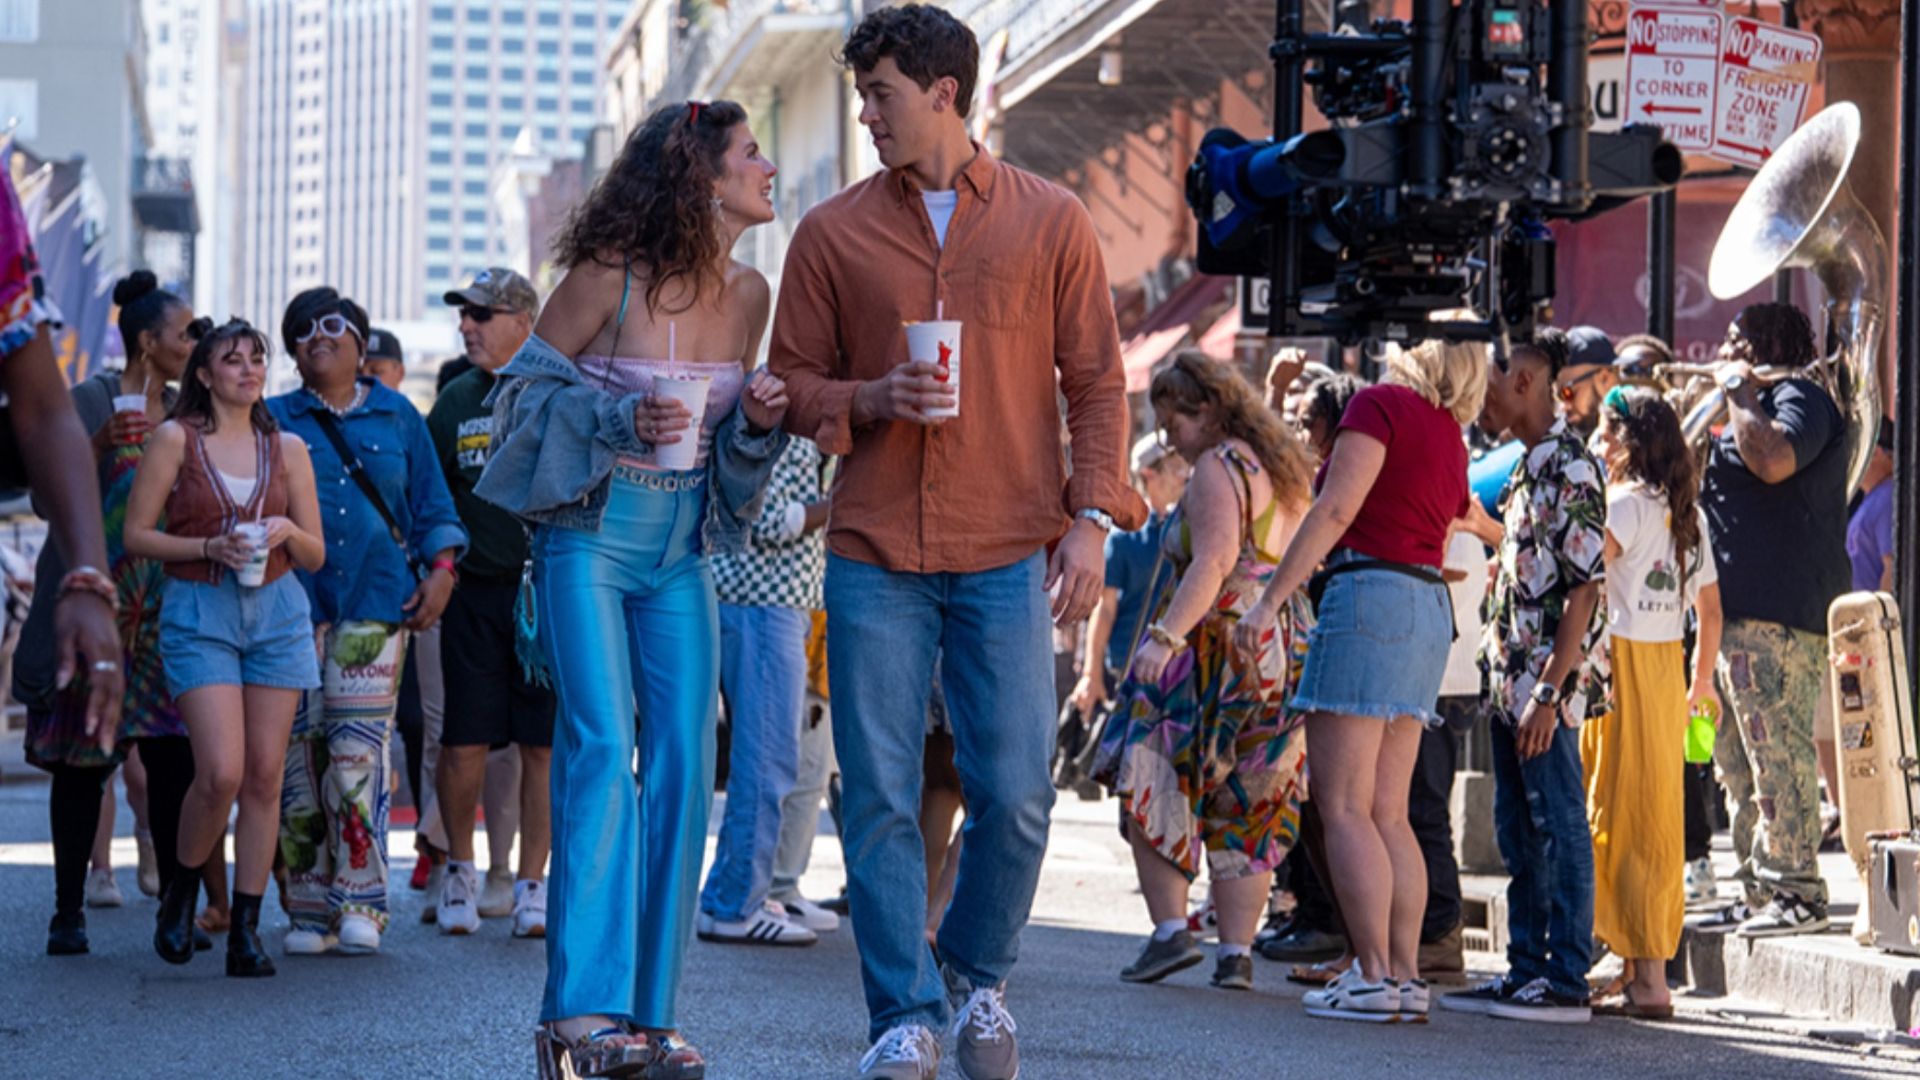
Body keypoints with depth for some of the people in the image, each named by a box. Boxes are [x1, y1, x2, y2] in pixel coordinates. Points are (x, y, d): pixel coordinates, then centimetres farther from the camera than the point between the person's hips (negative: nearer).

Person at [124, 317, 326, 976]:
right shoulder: (177, 439, 1)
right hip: (200, 615, -3)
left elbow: (316, 555, 13)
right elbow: (135, 535, 0)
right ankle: (181, 895, 11)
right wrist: (210, 548, -12)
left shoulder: (287, 448, 10)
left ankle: (245, 929, 5)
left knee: (265, 775, -1)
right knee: (221, 773, -15)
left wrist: (287, 531, -8)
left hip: (277, 612, 3)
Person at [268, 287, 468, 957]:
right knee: (300, 753, -3)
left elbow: (432, 504, 17)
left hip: (377, 600, 0)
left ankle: (359, 902, -8)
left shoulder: (397, 417, 16)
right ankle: (310, 908, 2)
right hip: (296, 604, 0)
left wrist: (440, 569, 4)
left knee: (359, 750, -11)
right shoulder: (275, 420, 13)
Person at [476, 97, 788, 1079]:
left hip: (681, 548, 6)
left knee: (683, 765, 0)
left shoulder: (747, 294, 4)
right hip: (588, 535, -6)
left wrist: (761, 421, -6)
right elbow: (527, 387, -6)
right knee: (601, 750, -17)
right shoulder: (609, 274, -13)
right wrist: (621, 419, -21)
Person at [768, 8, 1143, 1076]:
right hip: (876, 556, 1)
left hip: (1008, 555, -1)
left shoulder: (1052, 223, 6)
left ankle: (981, 978, 21)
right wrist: (873, 401, -9)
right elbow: (793, 385, 11)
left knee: (1017, 792, -3)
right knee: (881, 796, -3)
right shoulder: (833, 234, 8)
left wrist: (1092, 516, -4)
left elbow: (1097, 382, 7)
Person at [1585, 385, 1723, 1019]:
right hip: (1669, 664, 8)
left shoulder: (1627, 504, -11)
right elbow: (1710, 609, 16)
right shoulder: (1688, 512, 12)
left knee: (1624, 811, -5)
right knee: (1658, 812, 11)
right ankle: (1648, 966, 16)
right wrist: (1703, 680, 26)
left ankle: (1646, 981, -7)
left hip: (1623, 663, -8)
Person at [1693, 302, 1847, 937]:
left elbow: (1773, 460, -27)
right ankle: (1760, 892, 17)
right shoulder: (1759, 404, 25)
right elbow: (1693, 481, 32)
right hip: (1742, 612, 11)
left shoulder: (1799, 396, -6)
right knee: (1740, 762, 13)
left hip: (1780, 613, -11)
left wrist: (1738, 391, -14)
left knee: (1778, 754, -13)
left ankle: (1796, 894, -14)